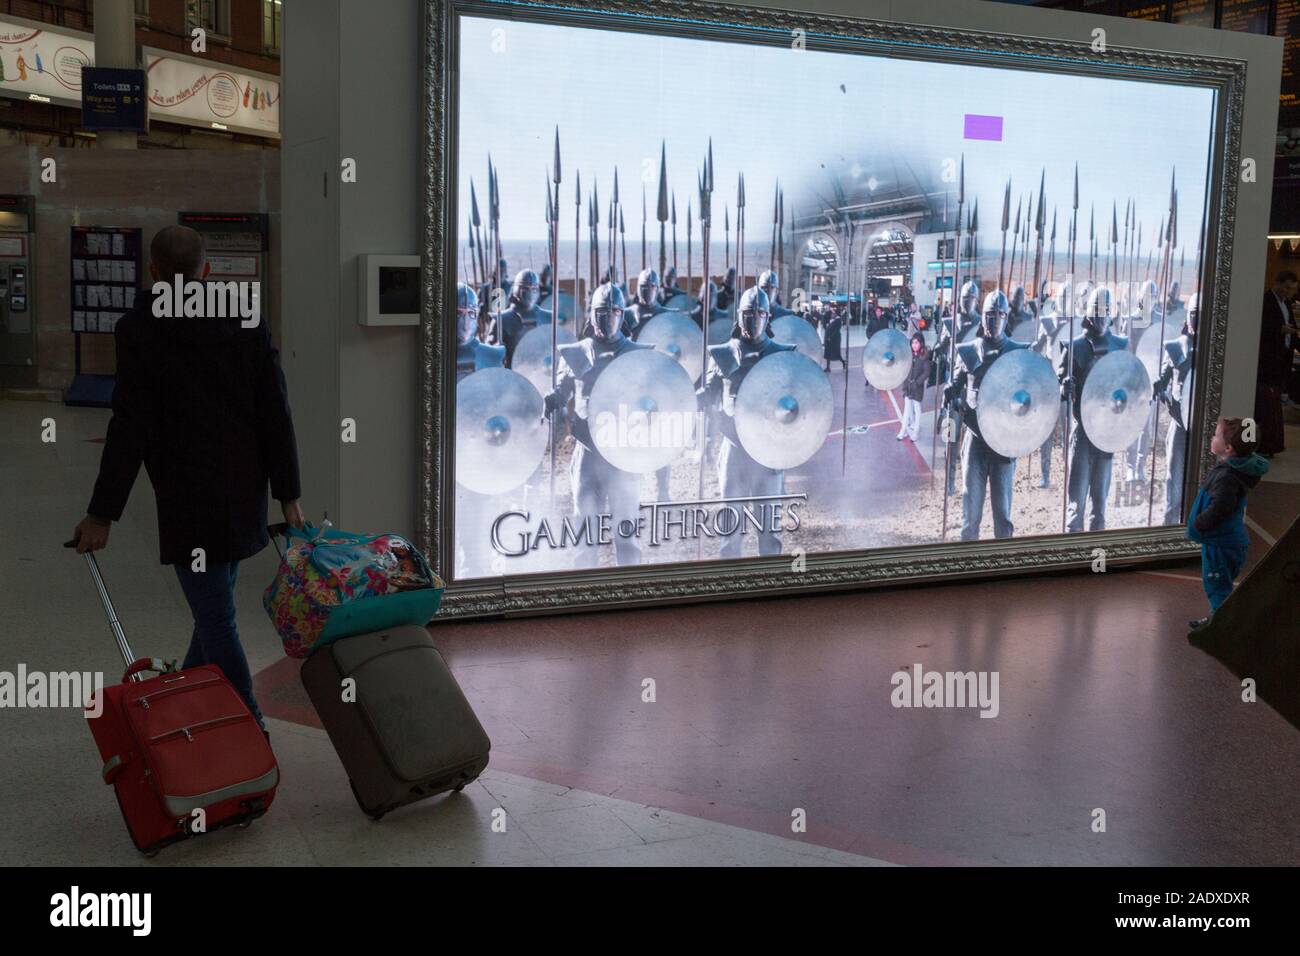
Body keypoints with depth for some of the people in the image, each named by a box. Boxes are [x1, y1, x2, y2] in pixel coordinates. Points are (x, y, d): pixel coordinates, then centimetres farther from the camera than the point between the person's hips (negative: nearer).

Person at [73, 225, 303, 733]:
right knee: (214, 604, 19)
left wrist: (102, 513, -5)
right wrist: (288, 494, 7)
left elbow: (129, 429, -12)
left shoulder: (138, 330, -10)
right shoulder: (247, 321, 2)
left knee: (215, 616, 2)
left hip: (189, 501, -5)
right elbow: (276, 415, 1)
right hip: (245, 495, 6)